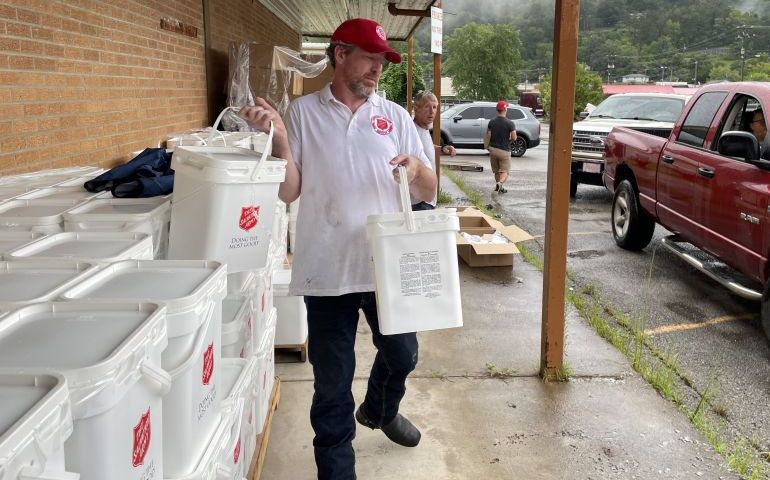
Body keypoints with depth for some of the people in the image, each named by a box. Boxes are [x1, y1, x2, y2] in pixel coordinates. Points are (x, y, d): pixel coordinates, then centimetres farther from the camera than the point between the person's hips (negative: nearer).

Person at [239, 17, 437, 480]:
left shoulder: (396, 116, 4)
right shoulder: (303, 113, 0)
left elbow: (429, 192, 3)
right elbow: (288, 192, -3)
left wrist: (416, 168, -18)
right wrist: (279, 139, -18)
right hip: (328, 269, -2)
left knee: (402, 355, 19)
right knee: (332, 381, 9)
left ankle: (379, 411, 51)